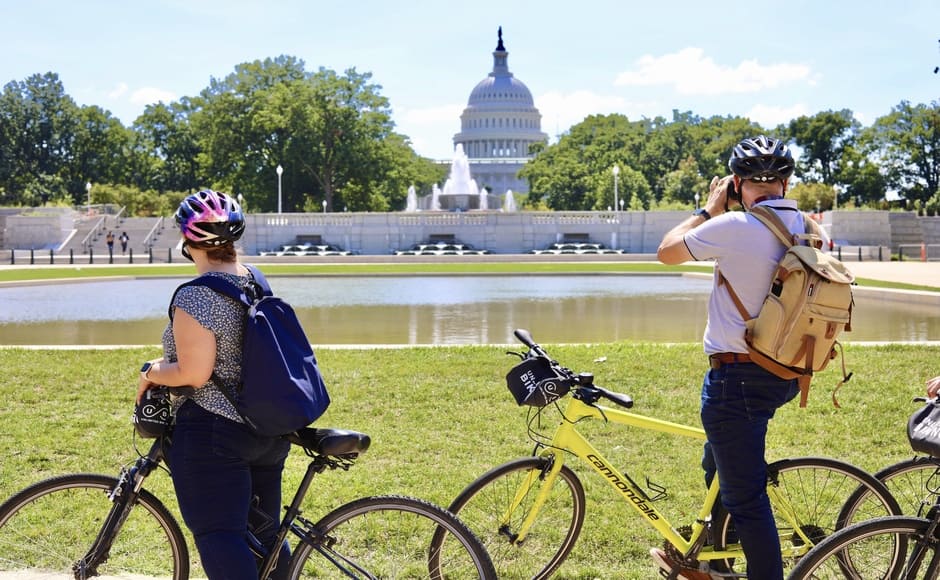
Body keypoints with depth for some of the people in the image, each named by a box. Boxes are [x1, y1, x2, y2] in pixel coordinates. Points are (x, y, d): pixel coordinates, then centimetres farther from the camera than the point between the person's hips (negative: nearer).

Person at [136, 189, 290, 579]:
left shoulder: (194, 298, -17)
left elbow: (193, 374, -21)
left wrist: (151, 373, -3)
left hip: (213, 433, -8)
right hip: (270, 432, 9)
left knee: (218, 536, -6)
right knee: (265, 532, 16)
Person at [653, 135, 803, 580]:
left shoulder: (734, 227, -19)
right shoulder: (808, 229, 3)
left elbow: (667, 251, -4)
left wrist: (709, 208, 7)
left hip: (738, 375, -9)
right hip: (787, 373, 9)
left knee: (745, 495, -1)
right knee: (718, 461, 28)